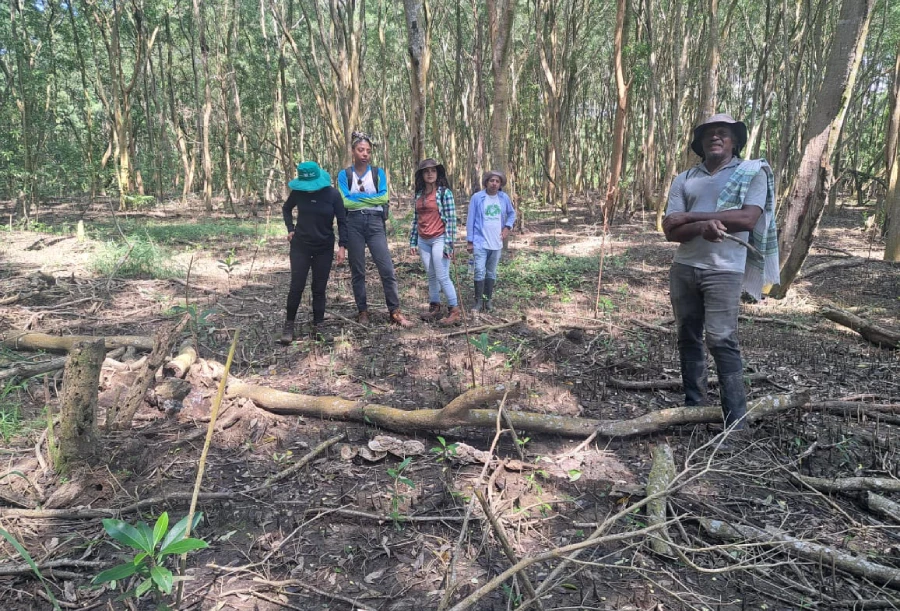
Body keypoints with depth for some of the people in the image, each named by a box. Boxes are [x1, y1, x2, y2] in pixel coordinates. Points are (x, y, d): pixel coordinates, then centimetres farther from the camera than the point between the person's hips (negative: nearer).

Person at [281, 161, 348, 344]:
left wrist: (342, 246, -10)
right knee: (296, 286, -2)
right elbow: (286, 208, 14)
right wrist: (290, 229, 2)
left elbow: (342, 221, -4)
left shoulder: (333, 194, -11)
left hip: (324, 248, 0)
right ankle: (289, 324, 12)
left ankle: (317, 327, 14)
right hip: (300, 246, 1)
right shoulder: (298, 192, -7)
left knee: (319, 288, 4)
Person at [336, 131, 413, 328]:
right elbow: (345, 201, -9)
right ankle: (363, 311, 17)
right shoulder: (344, 175, 4)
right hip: (353, 224, 0)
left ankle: (395, 312, -1)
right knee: (357, 271, 6)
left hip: (375, 223, 0)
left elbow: (384, 197, -7)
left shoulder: (378, 173, 8)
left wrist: (357, 197, -6)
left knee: (387, 269, -6)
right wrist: (371, 198, -5)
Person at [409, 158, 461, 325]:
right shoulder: (419, 194, 11)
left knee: (442, 277, -7)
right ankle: (434, 308, 18)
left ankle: (455, 311, 2)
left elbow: (451, 219, -10)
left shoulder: (445, 192, -6)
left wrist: (448, 244, -14)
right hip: (423, 241, 6)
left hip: (439, 239, -6)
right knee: (431, 276, 11)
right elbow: (416, 219, 14)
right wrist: (413, 241, 12)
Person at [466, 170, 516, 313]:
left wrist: (507, 227, 0)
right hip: (480, 242, -4)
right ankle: (478, 301, 2)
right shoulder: (477, 198, -8)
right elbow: (470, 220, -5)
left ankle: (488, 300, 24)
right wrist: (469, 241, -6)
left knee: (491, 273, 12)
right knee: (480, 272, -9)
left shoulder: (504, 198, 1)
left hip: (496, 243, 4)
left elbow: (512, 213, 18)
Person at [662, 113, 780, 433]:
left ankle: (736, 421, -3)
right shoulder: (684, 179, 10)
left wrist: (689, 217, -10)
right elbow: (670, 230, 2)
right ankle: (693, 404, 20)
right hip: (683, 268, 4)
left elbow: (747, 218, -13)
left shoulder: (753, 172, 2)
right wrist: (702, 227, -20)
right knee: (688, 338, 9)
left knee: (722, 341, -10)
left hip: (723, 270, -4)